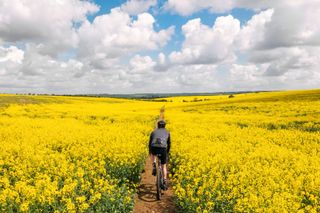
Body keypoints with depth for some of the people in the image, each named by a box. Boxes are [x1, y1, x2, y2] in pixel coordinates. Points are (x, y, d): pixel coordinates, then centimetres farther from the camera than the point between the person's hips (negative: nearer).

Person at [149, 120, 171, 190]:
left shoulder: (154, 131, 27)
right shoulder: (167, 132, 26)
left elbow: (150, 143, 32)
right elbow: (169, 143, 32)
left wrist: (150, 152, 47)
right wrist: (167, 152, 48)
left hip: (154, 148, 0)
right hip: (163, 149, 0)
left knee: (153, 154, 39)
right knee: (164, 166, 19)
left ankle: (154, 166, 16)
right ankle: (164, 183, 16)